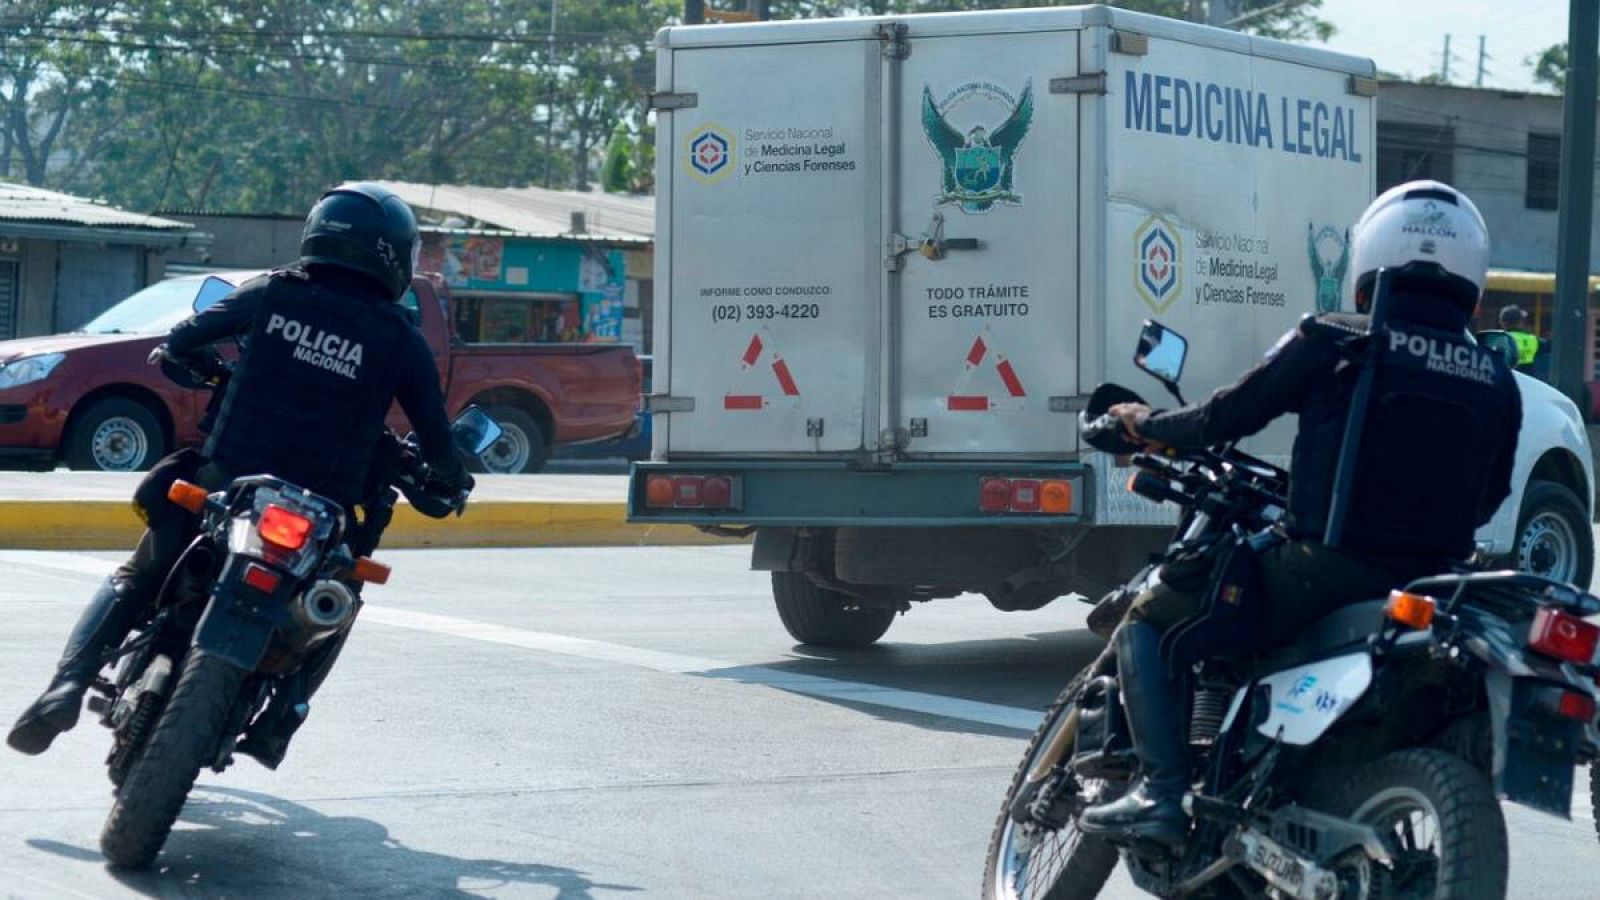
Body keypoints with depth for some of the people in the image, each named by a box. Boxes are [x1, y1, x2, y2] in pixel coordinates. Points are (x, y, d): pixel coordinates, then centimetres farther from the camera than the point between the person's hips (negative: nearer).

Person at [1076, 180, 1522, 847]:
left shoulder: (1330, 343, -5)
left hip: (1324, 569, -5)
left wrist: (1148, 425, 20)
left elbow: (1228, 416, 1)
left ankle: (1162, 792, -4)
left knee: (1147, 622, 10)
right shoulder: (1496, 382, 6)